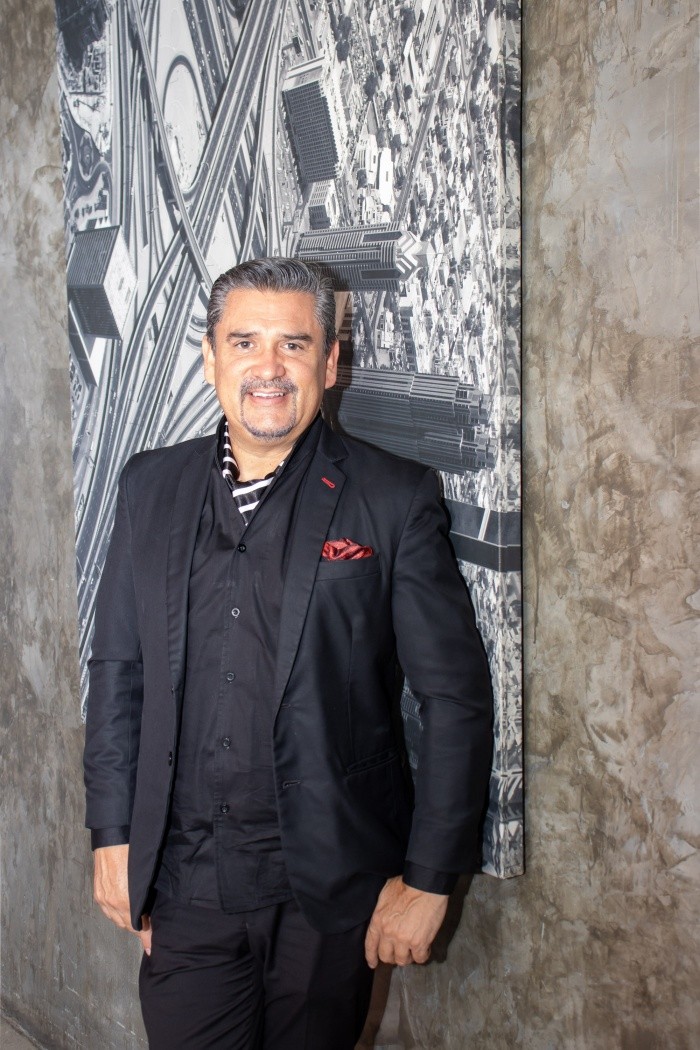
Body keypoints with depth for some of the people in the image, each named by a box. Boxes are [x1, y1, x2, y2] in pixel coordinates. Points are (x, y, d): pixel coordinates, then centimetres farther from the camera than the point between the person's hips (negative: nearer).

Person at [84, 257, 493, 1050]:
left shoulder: (395, 499, -7)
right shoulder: (151, 486, 5)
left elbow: (457, 697, -7)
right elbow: (117, 670, 10)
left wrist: (427, 880, -8)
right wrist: (112, 835, 7)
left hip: (330, 892, -2)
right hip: (182, 881, 3)